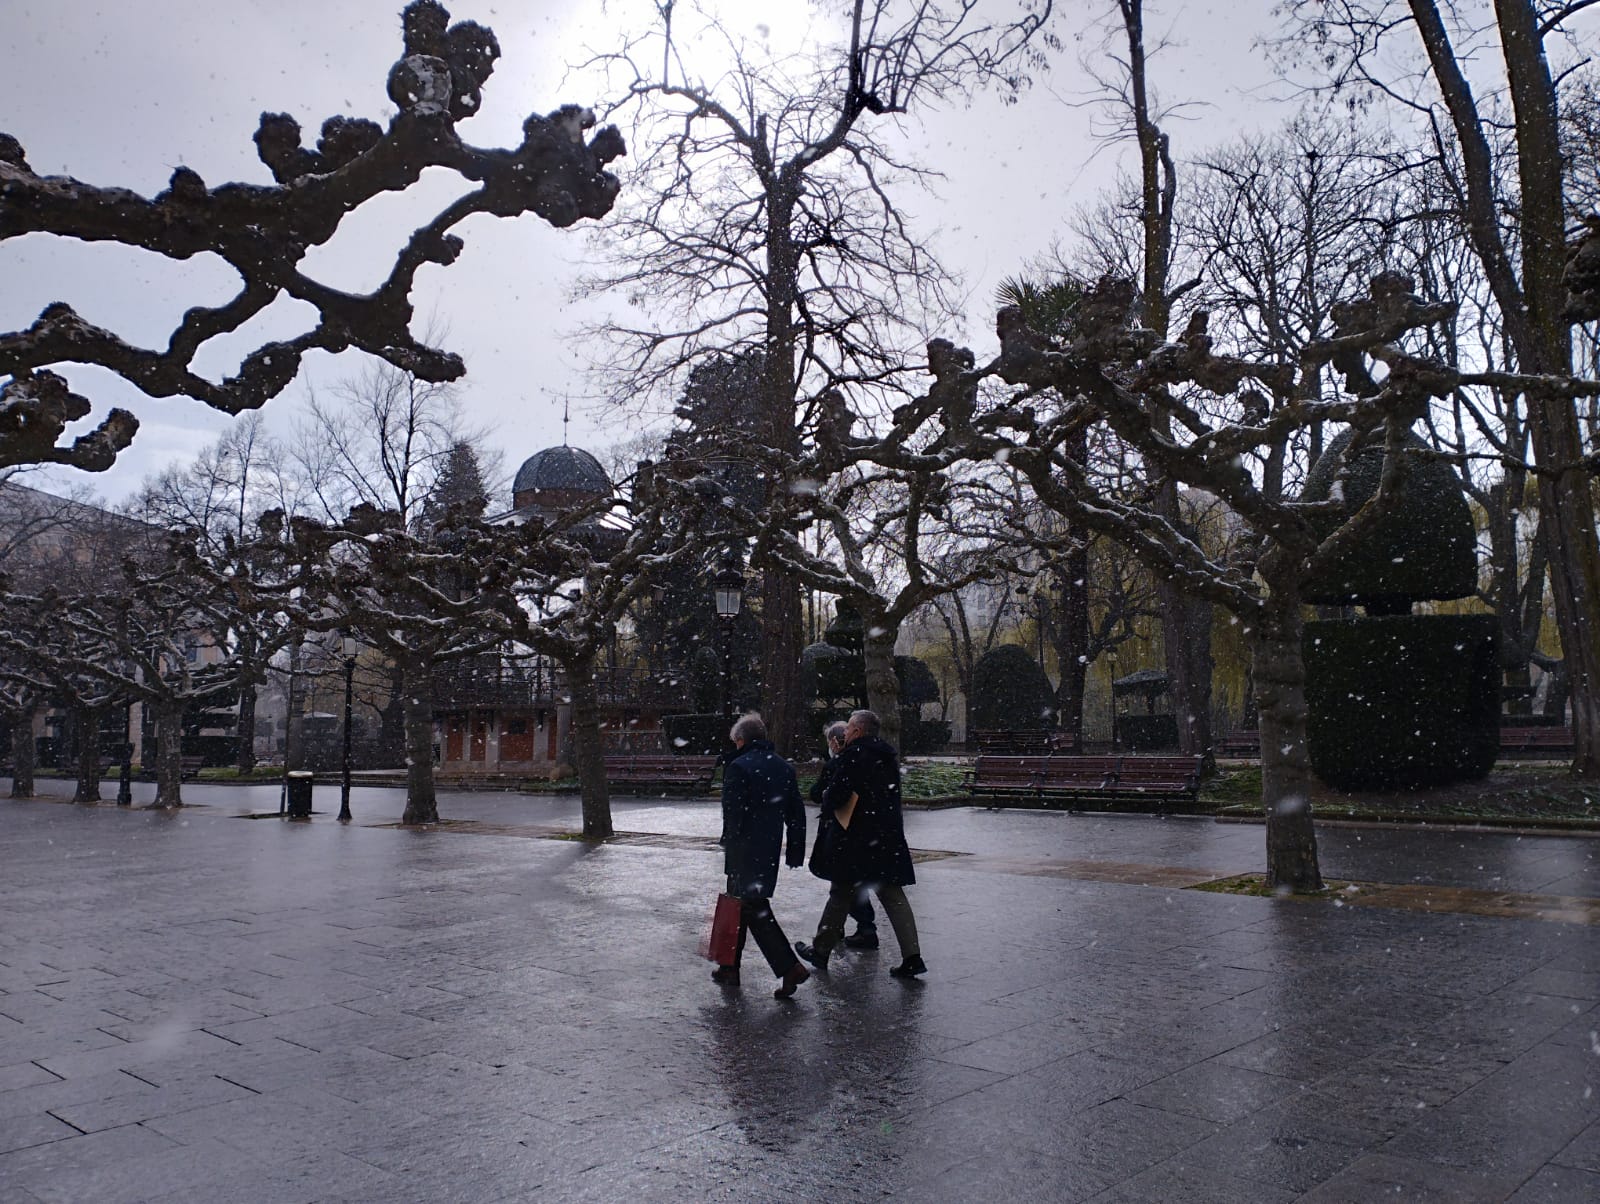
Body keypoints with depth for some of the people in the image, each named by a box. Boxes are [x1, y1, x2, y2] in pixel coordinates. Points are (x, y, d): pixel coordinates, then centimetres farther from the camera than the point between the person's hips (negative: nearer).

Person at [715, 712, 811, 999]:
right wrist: (796, 852, 17)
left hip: (745, 853, -8)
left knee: (755, 910, -3)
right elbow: (797, 814, 12)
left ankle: (790, 967, -11)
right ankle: (730, 967, 27)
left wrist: (728, 846, -10)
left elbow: (733, 814, -17)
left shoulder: (738, 767, -13)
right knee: (739, 904, 19)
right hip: (770, 850, 8)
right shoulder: (784, 767, 9)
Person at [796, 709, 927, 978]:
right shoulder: (889, 758, 12)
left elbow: (835, 797, -19)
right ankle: (912, 957, 0)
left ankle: (820, 951, 20)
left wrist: (827, 797, 5)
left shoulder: (853, 756, -12)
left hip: (859, 839, -6)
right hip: (890, 838, 6)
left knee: (840, 896, 7)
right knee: (894, 897, 7)